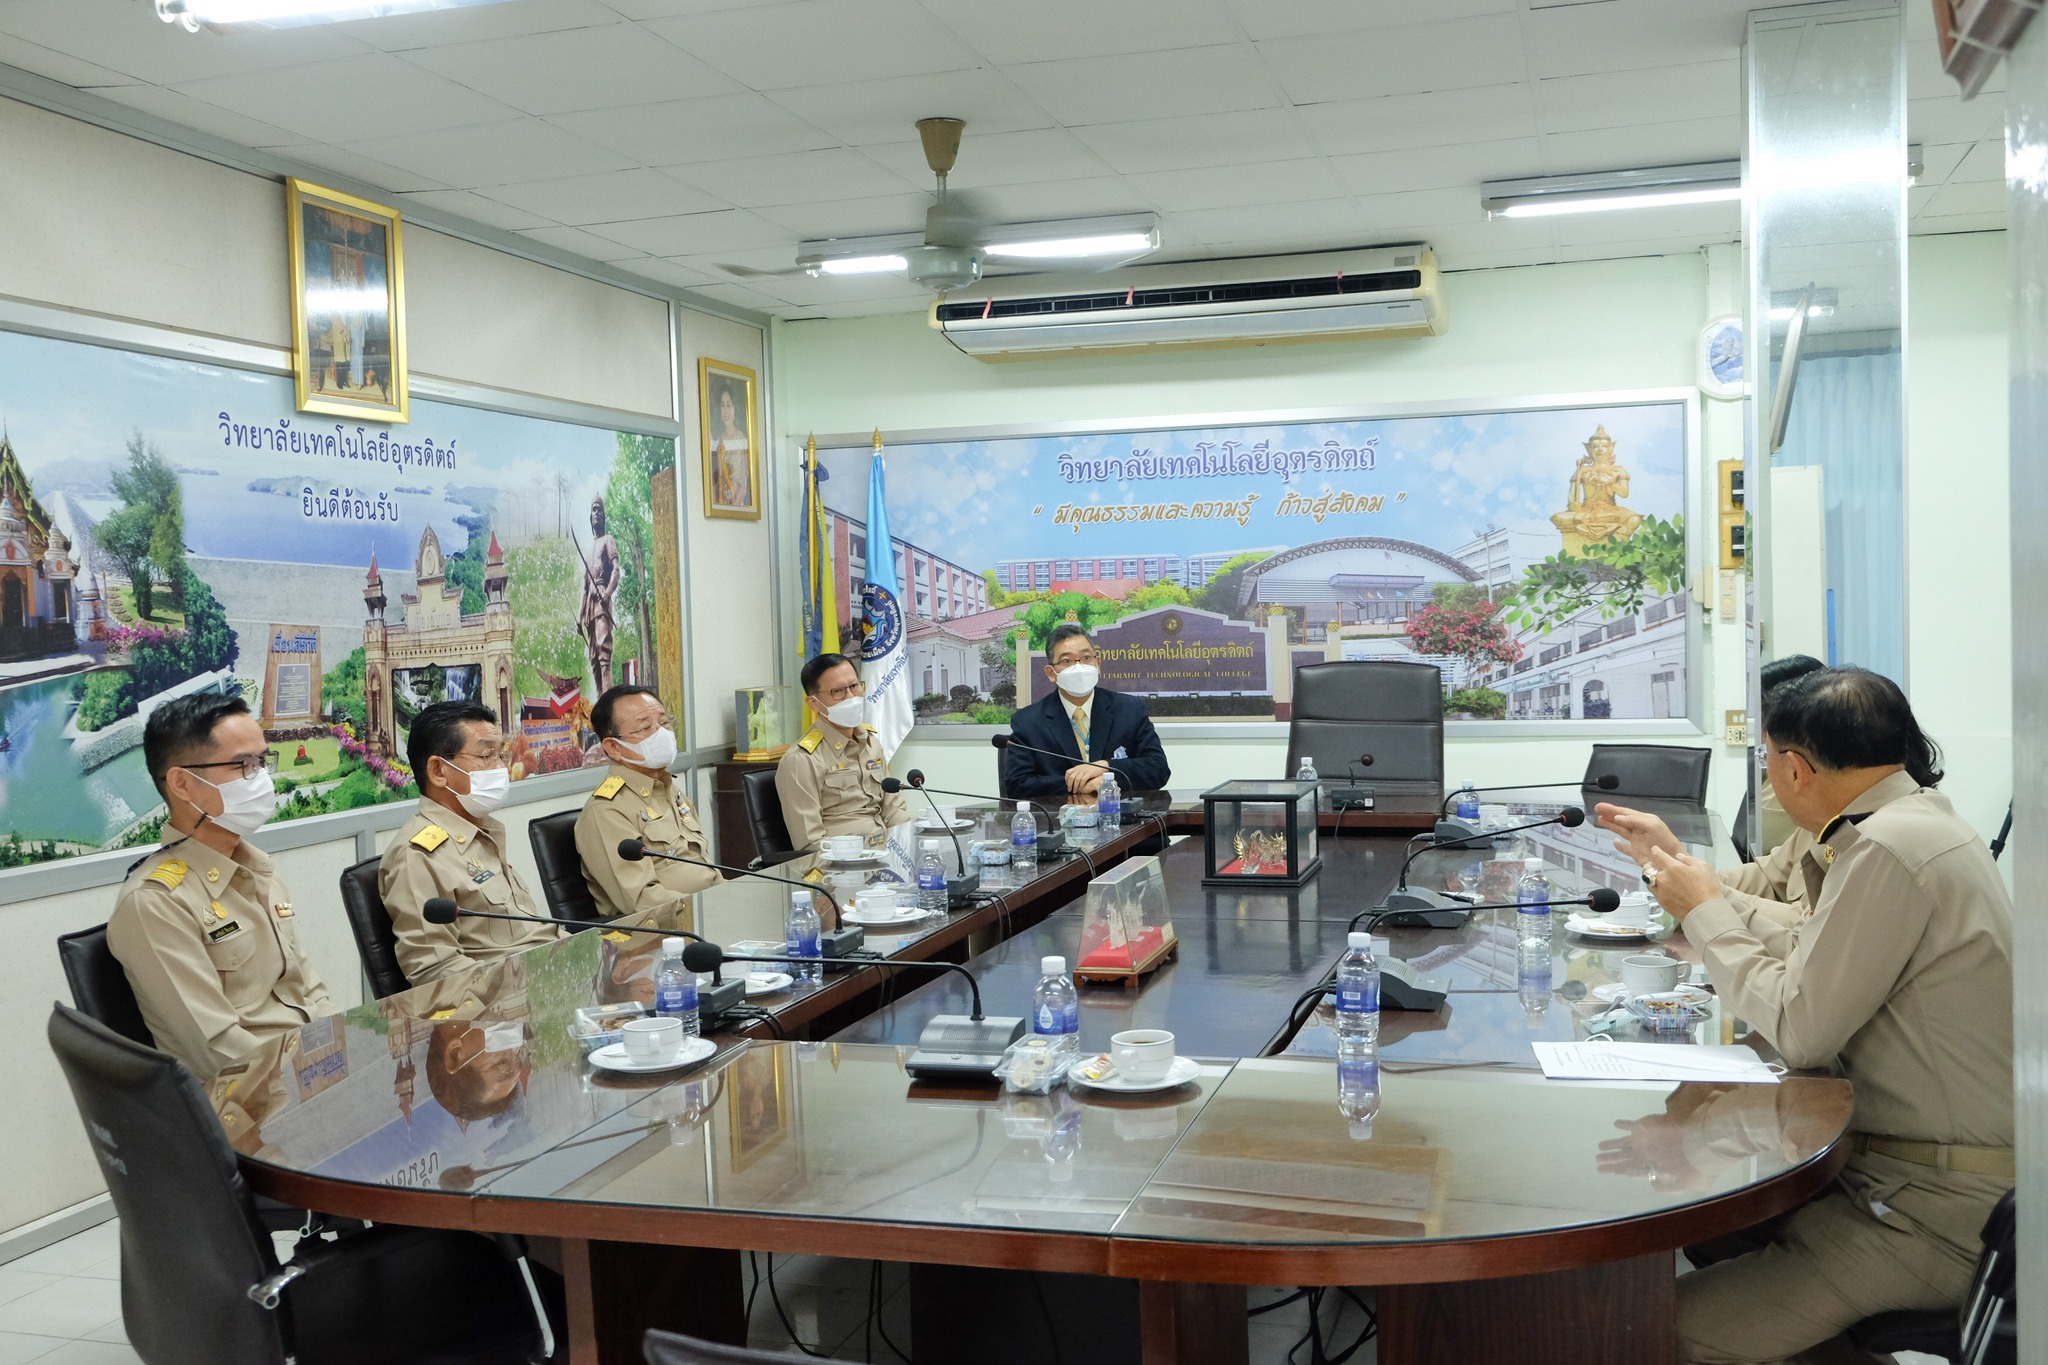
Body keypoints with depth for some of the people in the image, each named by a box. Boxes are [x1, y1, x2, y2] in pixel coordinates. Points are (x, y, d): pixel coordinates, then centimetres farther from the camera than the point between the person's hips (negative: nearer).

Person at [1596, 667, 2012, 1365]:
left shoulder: (1888, 849, -23)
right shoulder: (1914, 816, 9)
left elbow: (1798, 1030, -20)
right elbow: (1806, 943, 19)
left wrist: (1704, 910, -6)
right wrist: (1677, 864, 25)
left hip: (1939, 1212, -10)